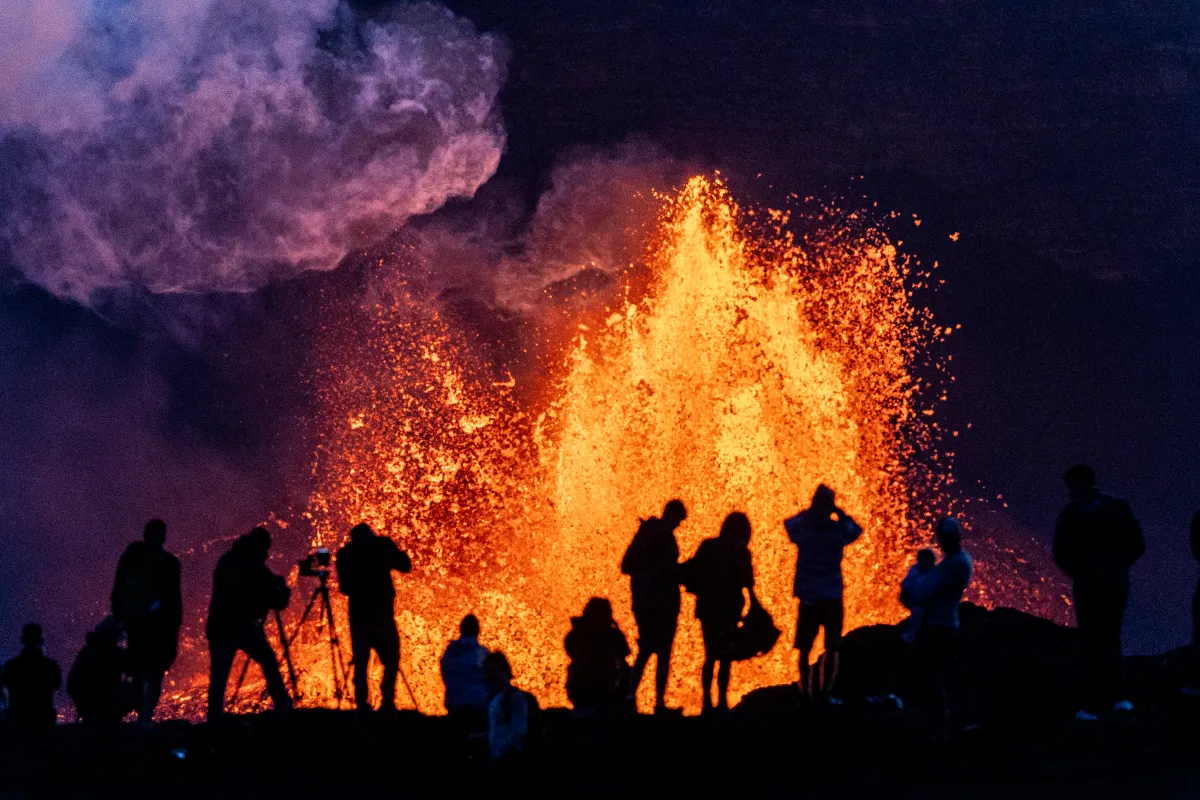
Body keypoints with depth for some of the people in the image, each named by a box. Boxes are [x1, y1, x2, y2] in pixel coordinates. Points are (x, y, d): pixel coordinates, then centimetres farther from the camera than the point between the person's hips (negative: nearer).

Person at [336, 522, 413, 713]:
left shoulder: (345, 553, 10)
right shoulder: (382, 545, 4)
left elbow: (344, 587, 12)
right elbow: (405, 565, 9)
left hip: (358, 614, 2)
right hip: (381, 613, -2)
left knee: (360, 661, 5)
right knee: (390, 659, 6)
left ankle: (362, 704, -7)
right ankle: (387, 703, -6)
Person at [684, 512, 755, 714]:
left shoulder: (707, 547, 7)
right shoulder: (740, 551, -6)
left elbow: (690, 578, 5)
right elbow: (747, 582, -11)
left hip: (707, 609, 4)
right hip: (728, 611, -4)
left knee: (710, 657, 14)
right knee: (725, 658, 0)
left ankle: (707, 701, 10)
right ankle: (721, 702, -7)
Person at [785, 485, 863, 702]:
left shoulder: (801, 528, -4)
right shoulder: (839, 529, -7)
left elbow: (788, 523, 19)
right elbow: (857, 530, 15)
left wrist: (808, 511, 11)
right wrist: (839, 513, 6)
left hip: (808, 596, 1)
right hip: (832, 597, -1)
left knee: (805, 649, 7)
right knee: (831, 648, 3)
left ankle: (806, 693, 2)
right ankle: (826, 692, -5)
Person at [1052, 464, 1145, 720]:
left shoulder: (1071, 514, -8)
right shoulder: (1119, 508, 2)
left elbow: (1060, 553, -9)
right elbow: (1138, 545, 2)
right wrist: (1118, 567, 12)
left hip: (1088, 585, -3)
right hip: (1117, 582, 3)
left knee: (1093, 642, 5)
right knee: (1110, 638, 18)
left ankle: (1096, 705, 2)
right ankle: (1117, 696, 10)